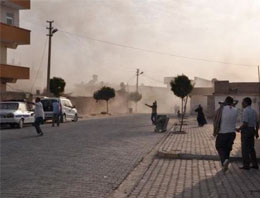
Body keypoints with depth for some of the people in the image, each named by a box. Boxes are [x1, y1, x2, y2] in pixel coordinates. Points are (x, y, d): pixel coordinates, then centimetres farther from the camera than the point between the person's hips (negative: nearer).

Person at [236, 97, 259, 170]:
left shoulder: (246, 111, -16)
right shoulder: (254, 111, 11)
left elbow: (245, 123, -21)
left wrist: (239, 129, -8)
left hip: (246, 130, -8)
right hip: (252, 130, 8)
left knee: (245, 148, 0)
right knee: (251, 148, 16)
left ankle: (246, 165, 3)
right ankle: (255, 164, 19)